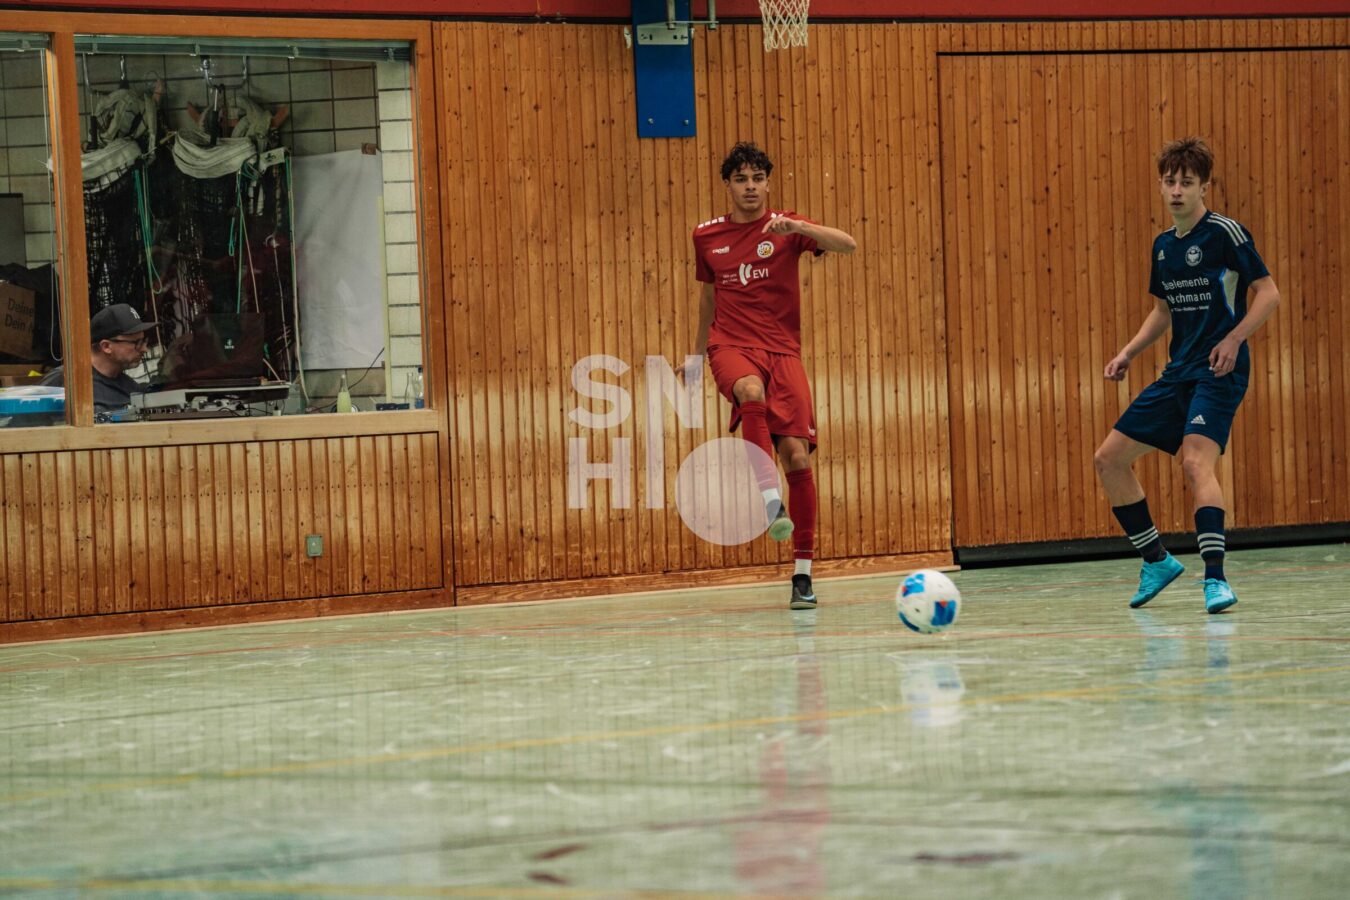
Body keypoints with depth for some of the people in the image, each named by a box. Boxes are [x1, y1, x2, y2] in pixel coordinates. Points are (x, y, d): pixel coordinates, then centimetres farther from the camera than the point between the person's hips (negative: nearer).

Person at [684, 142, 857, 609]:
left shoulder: (785, 227, 3)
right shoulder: (706, 237, 11)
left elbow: (847, 244, -12)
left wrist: (796, 227, -28)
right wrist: (697, 354, 32)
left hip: (782, 350, 0)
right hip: (731, 346, 0)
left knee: (797, 456, -9)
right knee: (751, 392, -38)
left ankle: (802, 572, 0)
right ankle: (770, 499, -44)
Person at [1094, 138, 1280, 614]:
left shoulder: (1224, 232, -8)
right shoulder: (1163, 245, 13)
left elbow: (1268, 293, -10)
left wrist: (1233, 339, -22)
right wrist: (1128, 352, 12)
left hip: (1219, 373, -8)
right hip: (1177, 374, 8)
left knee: (1196, 462, -28)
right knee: (1109, 458, 6)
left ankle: (1215, 577, -31)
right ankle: (1157, 561, 18)